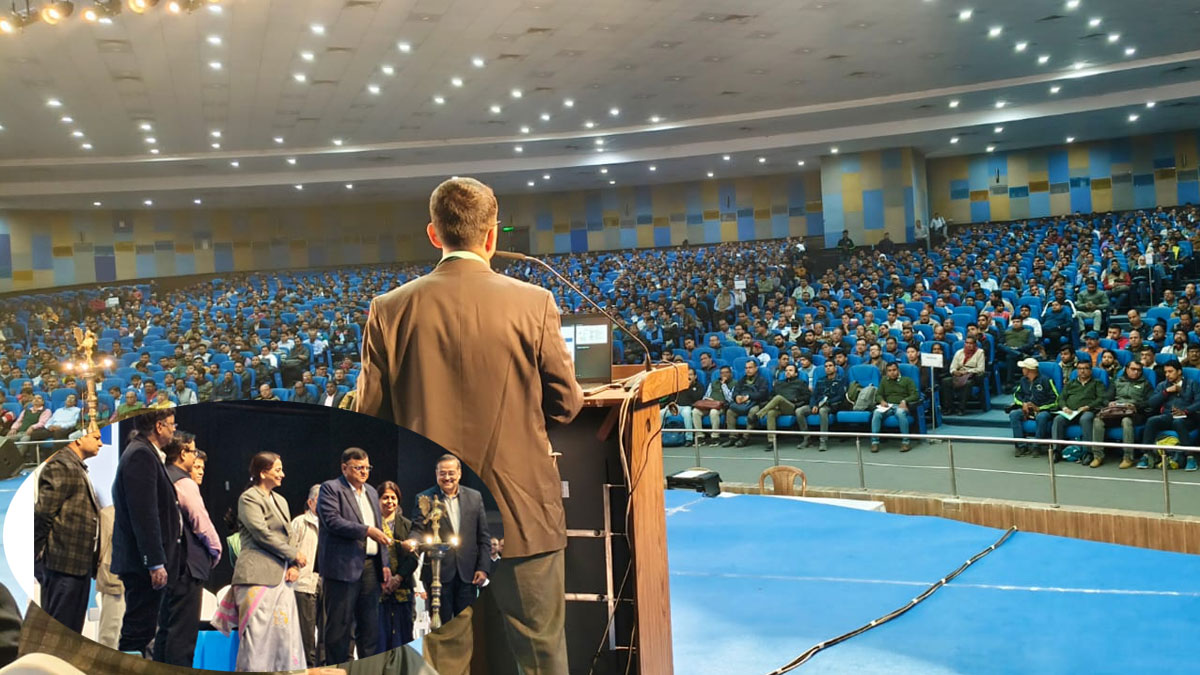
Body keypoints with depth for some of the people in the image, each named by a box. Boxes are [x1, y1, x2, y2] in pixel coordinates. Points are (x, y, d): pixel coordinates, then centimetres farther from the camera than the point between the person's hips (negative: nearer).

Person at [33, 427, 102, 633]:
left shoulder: (78, 468, 19)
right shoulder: (61, 466, -12)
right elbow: (43, 512, -18)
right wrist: (39, 553, -13)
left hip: (79, 562, 10)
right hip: (65, 561, -10)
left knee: (73, 628, 14)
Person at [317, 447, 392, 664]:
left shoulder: (371, 492, 19)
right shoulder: (330, 488, -3)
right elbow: (332, 520, -17)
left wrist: (384, 564, 15)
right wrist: (366, 531, -21)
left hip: (370, 567, 7)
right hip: (344, 567, -7)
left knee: (370, 626, 9)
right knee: (340, 625, -2)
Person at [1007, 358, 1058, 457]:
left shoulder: (1045, 380, -4)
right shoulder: (1023, 380, 14)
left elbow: (1055, 399, -7)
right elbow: (1017, 395, 21)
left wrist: (1039, 408, -15)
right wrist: (1023, 404, -1)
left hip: (1043, 409, -5)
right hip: (1027, 409, 5)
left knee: (1041, 417, -39)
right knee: (1013, 414, -24)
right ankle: (1022, 446, -25)